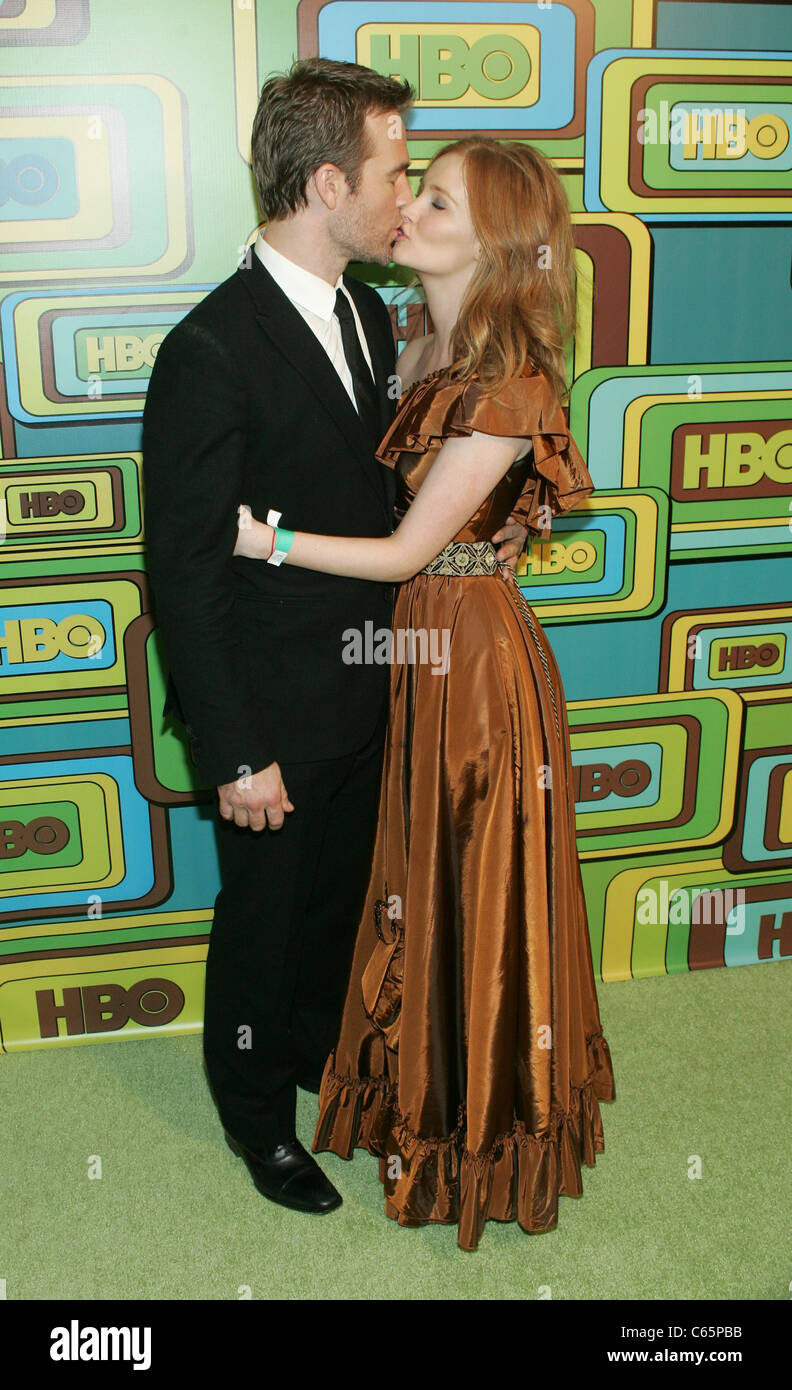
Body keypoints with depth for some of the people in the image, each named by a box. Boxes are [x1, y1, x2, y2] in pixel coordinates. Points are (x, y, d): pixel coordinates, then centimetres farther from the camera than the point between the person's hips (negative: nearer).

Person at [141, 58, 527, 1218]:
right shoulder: (211, 351, -23)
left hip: (369, 688, 8)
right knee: (265, 917, 14)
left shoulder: (365, 312, 3)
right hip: (277, 715, -7)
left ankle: (324, 1055, 51)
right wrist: (235, 753, -19)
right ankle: (256, 1107, 41)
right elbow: (184, 571, -21)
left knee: (344, 895, 25)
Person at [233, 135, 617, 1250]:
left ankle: (480, 1127, 32)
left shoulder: (507, 386, -21)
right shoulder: (425, 353, 5)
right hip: (419, 646, 8)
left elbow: (404, 549, -20)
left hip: (473, 653, -8)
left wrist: (262, 538, -18)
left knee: (471, 891, 8)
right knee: (423, 882, 20)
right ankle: (431, 1086, 43)